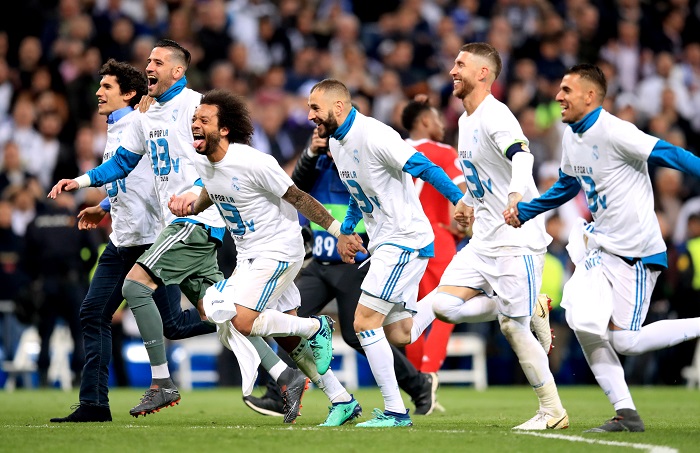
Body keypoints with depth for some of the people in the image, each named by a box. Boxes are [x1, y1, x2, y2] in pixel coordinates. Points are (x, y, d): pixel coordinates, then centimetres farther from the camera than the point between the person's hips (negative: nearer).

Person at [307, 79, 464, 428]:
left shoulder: (374, 135, -19)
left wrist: (461, 202, -26)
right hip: (384, 242, 10)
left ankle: (395, 411, -7)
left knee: (365, 322, -12)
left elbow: (425, 169, -22)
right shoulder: (336, 141, 11)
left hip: (404, 240, -10)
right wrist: (347, 231, 20)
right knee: (398, 334, 9)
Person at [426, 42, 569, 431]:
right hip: (484, 239, 9)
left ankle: (553, 410, 3)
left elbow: (521, 156, -35)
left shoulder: (495, 116, -15)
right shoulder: (466, 121, 14)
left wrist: (515, 195, -52)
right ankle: (530, 310, 8)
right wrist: (469, 202, 21)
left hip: (516, 238, -9)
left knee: (513, 327, -9)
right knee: (444, 304, -6)